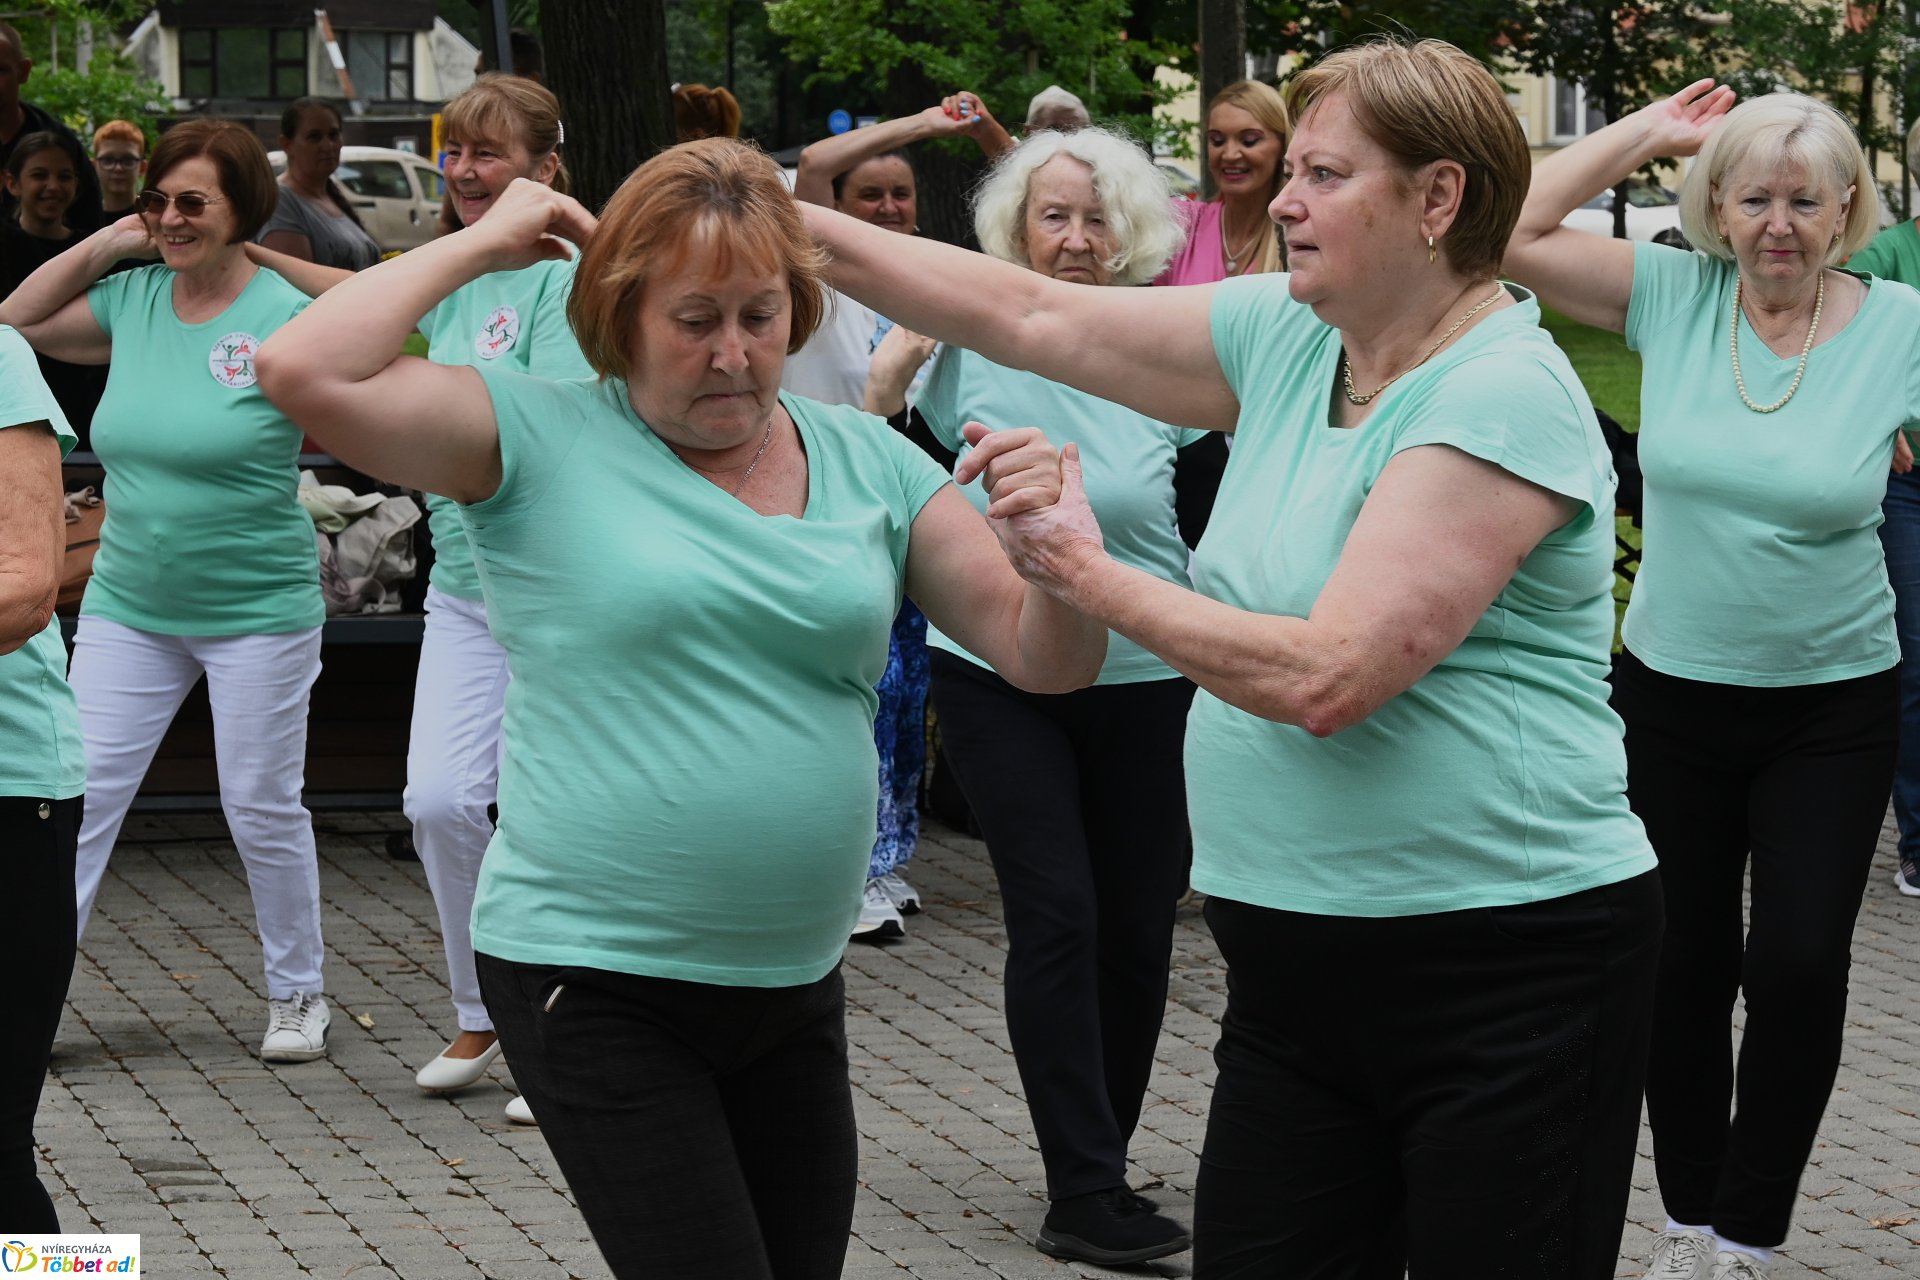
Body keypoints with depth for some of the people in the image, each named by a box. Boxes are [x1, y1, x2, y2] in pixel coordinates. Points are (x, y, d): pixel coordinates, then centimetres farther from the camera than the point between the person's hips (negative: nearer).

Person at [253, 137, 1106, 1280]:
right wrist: (479, 245, -8)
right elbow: (306, 373, -17)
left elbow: (1046, 658, 4)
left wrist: (1054, 532, -16)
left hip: (797, 982, 5)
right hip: (595, 981, -5)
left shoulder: (869, 463, 7)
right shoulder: (545, 442, -5)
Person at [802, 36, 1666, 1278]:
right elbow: (1031, 317, 11)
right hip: (1303, 972, 7)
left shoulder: (1504, 398, -17)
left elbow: (1324, 676, -23)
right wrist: (802, 228, 5)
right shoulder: (1286, 339, 7)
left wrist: (1090, 577, -14)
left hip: (1508, 975, -7)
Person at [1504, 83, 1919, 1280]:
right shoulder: (1675, 295, -5)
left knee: (1799, 966, -5)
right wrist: (1647, 134, -7)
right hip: (1672, 690, 2)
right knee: (1682, 967, 11)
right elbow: (1512, 234, -10)